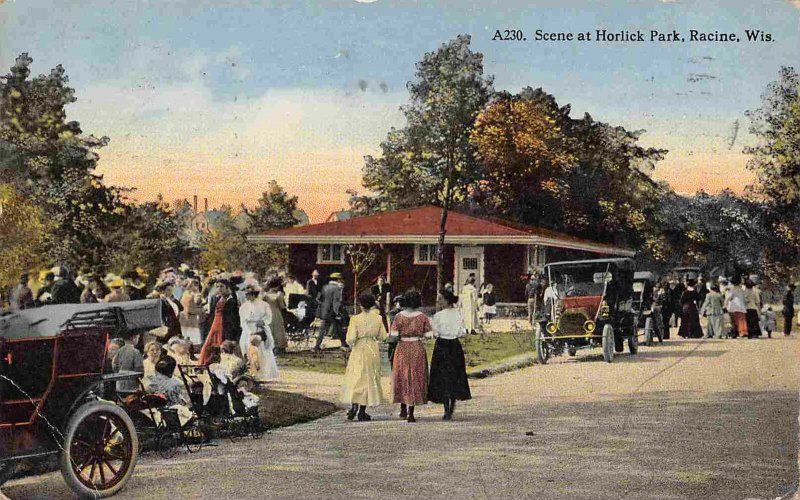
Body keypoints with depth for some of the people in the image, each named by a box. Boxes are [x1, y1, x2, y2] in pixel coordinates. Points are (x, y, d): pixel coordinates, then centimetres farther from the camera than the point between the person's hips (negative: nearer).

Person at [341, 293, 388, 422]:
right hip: (373, 351, 2)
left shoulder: (355, 319, -10)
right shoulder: (378, 318, -3)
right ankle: (362, 412, 11)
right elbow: (382, 336, 4)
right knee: (370, 378, 9)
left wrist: (350, 343, 9)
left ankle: (354, 405, -11)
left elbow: (351, 339, -13)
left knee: (355, 378, 7)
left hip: (359, 351, -2)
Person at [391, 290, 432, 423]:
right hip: (417, 348, -1)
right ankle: (411, 413, 3)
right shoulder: (422, 317, -5)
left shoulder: (399, 316, -5)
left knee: (402, 377, 16)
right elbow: (428, 334, -7)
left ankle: (403, 409, 24)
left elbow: (394, 334, -10)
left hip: (402, 348, 1)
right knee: (416, 378, 5)